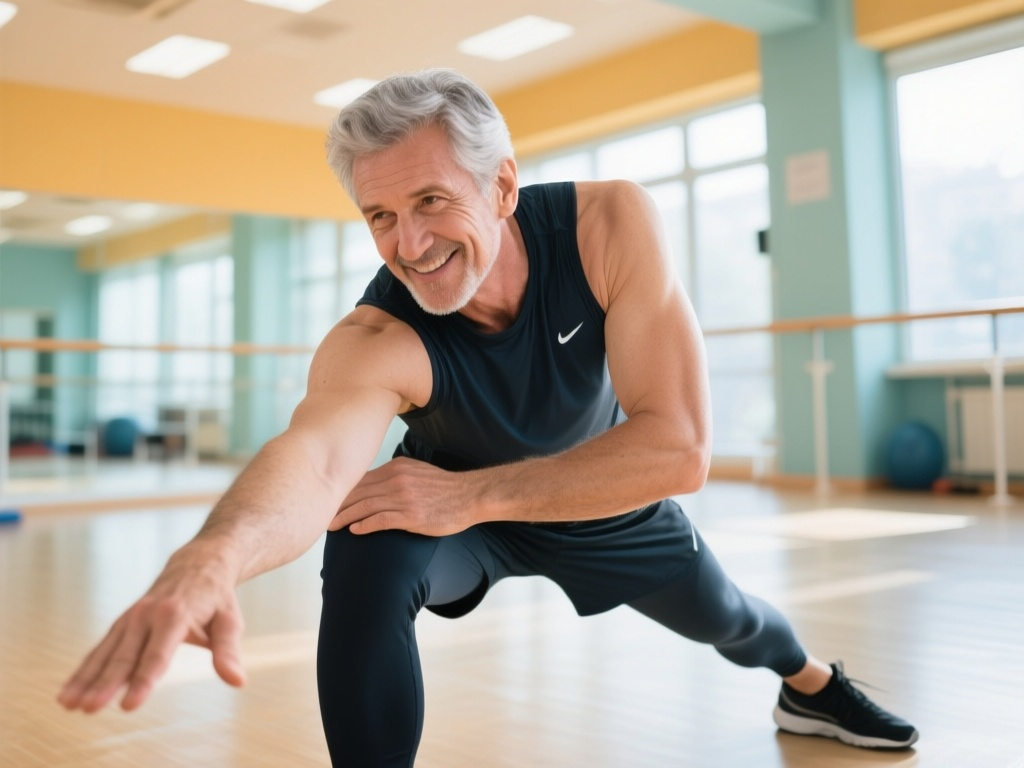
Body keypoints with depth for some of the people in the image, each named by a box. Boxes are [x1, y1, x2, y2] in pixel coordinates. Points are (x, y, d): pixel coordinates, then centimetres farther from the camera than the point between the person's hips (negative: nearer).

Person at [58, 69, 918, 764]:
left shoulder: (612, 223, -35)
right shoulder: (373, 341, -39)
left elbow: (681, 448, -39)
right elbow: (313, 454, -59)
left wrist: (469, 493, -44)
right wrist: (212, 557, -82)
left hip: (605, 493, 2)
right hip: (459, 501, -2)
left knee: (719, 615, 24)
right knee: (366, 552, -34)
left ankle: (811, 684, 64)